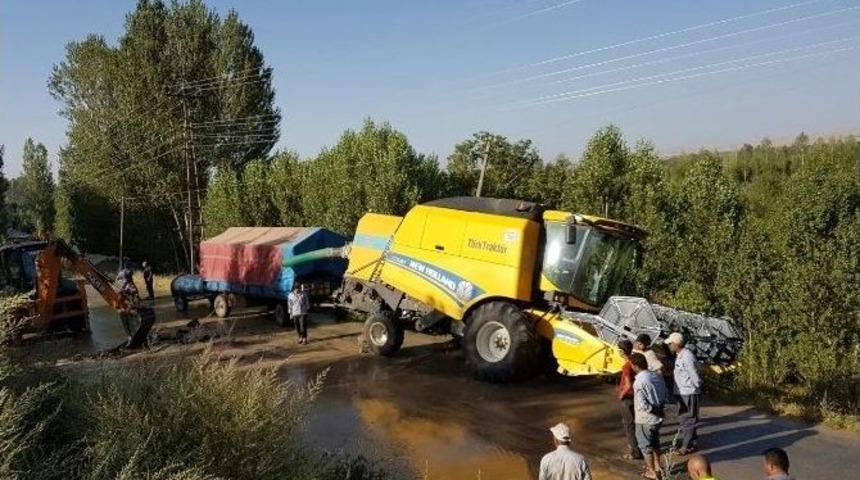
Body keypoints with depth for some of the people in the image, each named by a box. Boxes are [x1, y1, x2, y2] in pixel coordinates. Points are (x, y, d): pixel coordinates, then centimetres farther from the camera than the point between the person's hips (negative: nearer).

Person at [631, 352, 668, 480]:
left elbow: (642, 405, -29)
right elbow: (664, 394, 7)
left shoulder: (639, 382, -25)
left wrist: (654, 410, -14)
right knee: (655, 442, 26)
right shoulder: (656, 376, -2)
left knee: (645, 445, 11)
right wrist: (659, 408, 9)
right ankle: (657, 465, 40)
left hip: (645, 419, -7)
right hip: (658, 417, 7)